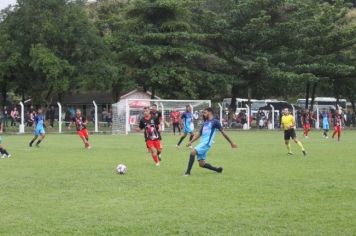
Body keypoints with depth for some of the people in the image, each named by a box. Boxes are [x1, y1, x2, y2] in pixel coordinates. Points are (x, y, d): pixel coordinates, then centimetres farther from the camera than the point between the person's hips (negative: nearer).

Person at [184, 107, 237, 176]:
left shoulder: (215, 122, -1)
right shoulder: (205, 123, 21)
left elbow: (223, 132, 0)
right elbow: (199, 134, 25)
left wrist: (231, 143, 3)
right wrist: (190, 142, 12)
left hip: (206, 143, -8)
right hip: (202, 143, 8)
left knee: (193, 152, -26)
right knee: (201, 164, 4)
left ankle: (188, 172, -23)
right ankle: (218, 169, 20)